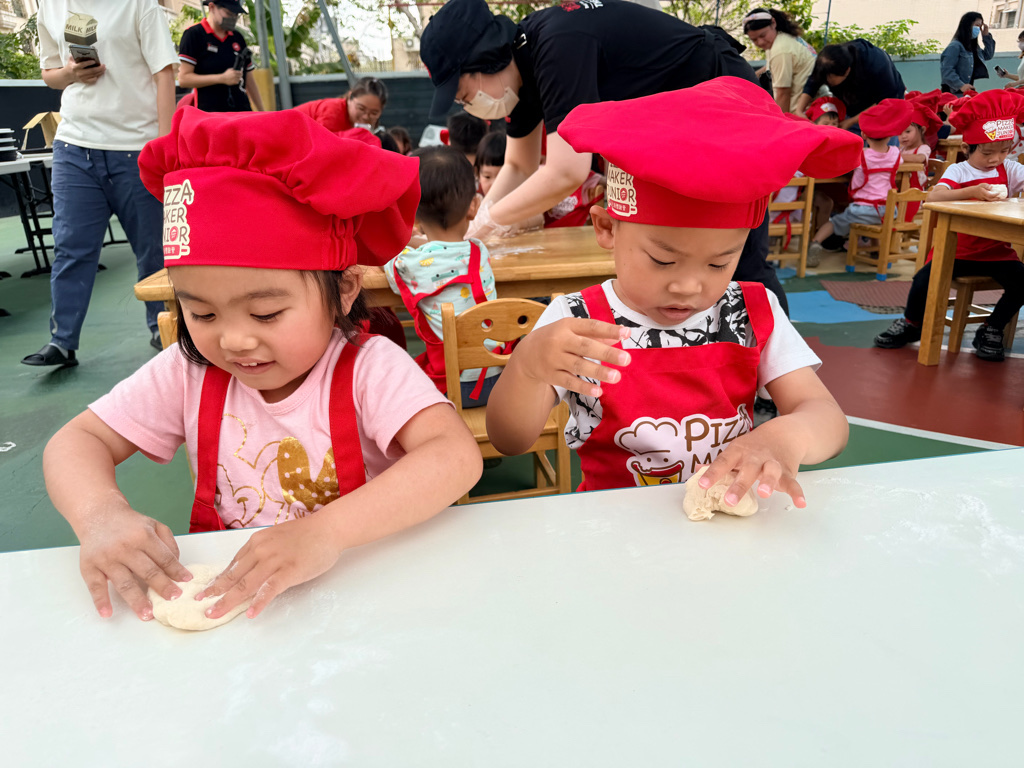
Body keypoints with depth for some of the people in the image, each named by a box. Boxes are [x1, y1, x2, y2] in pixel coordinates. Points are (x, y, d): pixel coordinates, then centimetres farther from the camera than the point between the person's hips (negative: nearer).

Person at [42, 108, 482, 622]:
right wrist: (100, 513, -21)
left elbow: (457, 457, -30)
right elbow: (77, 442, 2)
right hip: (222, 595, 4)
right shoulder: (188, 373, -4)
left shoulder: (368, 371, -17)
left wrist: (327, 531, -42)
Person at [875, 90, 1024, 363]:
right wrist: (973, 191, -39)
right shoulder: (958, 171, -4)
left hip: (998, 251, 2)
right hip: (958, 250, -2)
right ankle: (911, 324, 9)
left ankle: (991, 330, 4)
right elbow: (934, 196, -25)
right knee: (923, 279, -22)